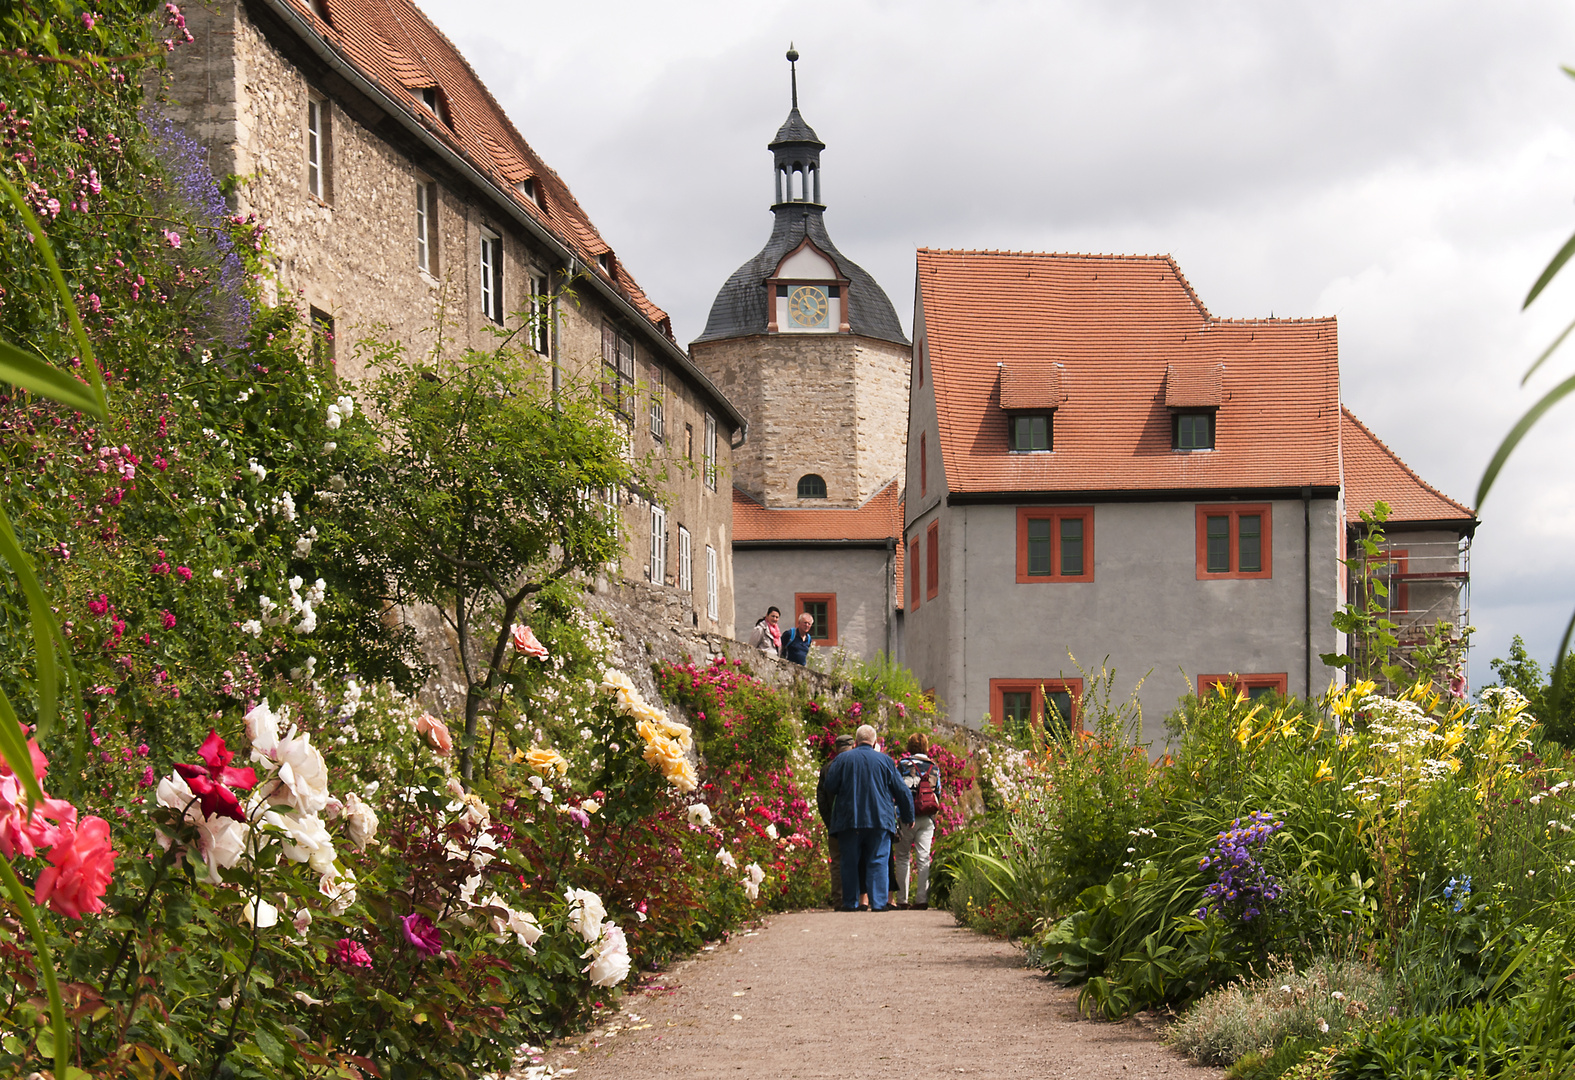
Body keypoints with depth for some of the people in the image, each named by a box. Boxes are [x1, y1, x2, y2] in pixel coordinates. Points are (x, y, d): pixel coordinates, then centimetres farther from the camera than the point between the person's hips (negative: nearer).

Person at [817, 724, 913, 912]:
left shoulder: (841, 760, 2)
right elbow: (901, 791, 8)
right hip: (879, 819, 0)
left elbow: (829, 788, -3)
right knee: (878, 862, 1)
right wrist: (908, 816, 19)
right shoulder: (885, 761, 4)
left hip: (848, 819, 0)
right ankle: (878, 902, -6)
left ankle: (850, 902, 6)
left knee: (850, 862, 6)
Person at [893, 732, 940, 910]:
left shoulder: (903, 765, -3)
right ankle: (922, 899, -5)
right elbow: (938, 793, 10)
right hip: (927, 819, 2)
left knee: (902, 857, 7)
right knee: (923, 858, 2)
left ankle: (902, 900, 4)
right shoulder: (934, 768, 7)